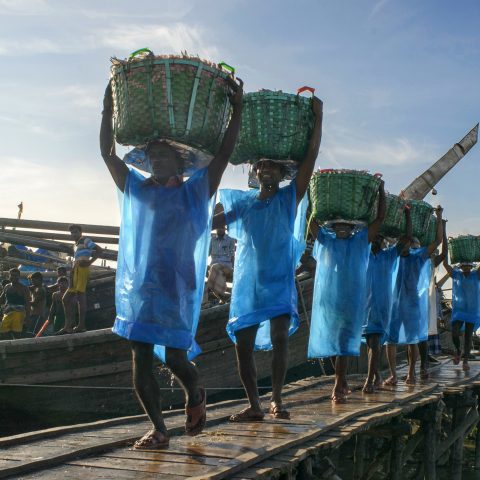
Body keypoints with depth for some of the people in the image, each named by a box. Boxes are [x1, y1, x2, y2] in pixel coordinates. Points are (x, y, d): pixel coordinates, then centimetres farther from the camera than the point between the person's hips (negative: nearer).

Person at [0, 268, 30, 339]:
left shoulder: (23, 288, 0)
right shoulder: (7, 287, 17)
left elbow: (27, 303, -5)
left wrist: (27, 316, -14)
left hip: (18, 313, -6)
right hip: (7, 313, 6)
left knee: (17, 334, -10)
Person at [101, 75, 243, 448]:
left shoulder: (195, 191, 4)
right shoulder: (135, 189, 12)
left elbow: (224, 153, -4)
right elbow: (108, 153, 8)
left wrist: (237, 109, -9)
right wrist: (108, 109, 1)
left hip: (177, 287, -3)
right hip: (138, 286, 4)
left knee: (175, 357, -3)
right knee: (141, 358, 2)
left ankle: (195, 396, 30)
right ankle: (158, 429, 13)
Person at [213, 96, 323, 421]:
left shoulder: (289, 198, 3)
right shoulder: (242, 202, 11)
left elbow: (311, 157, -4)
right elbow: (211, 222, 10)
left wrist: (317, 117, -8)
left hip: (279, 281, -2)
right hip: (247, 282, 3)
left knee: (279, 337, -12)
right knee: (243, 343, -2)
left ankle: (277, 400, 5)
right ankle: (254, 405, 9)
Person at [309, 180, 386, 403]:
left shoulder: (361, 240, 8)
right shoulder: (324, 239, 10)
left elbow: (380, 218, 6)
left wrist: (381, 190, 8)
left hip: (352, 299, -1)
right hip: (326, 298, 1)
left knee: (345, 342, -3)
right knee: (330, 341, 6)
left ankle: (338, 386, -1)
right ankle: (342, 381, 19)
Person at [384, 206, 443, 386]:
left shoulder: (418, 257, 3)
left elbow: (437, 241, -2)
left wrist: (438, 217, -7)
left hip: (412, 303, 0)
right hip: (393, 303, 0)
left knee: (412, 340, 6)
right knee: (390, 339, -2)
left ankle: (411, 373, 20)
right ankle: (393, 375, 5)